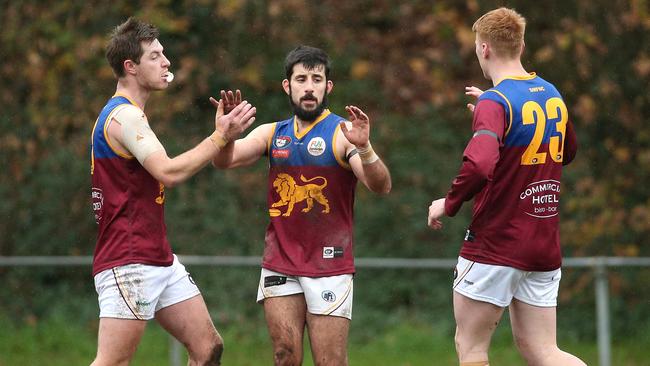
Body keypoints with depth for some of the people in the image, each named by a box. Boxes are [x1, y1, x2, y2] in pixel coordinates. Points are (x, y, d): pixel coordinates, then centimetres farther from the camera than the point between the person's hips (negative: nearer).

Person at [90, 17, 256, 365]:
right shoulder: (123, 115, -14)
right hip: (128, 262, -11)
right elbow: (169, 172, -24)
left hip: (160, 260, 11)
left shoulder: (129, 114, 19)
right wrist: (221, 136, -18)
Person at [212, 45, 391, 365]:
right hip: (279, 264, 4)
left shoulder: (342, 132, -4)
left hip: (328, 265, -4)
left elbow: (381, 186, -16)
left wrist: (363, 147, -36)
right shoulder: (271, 134, 11)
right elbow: (224, 161, -1)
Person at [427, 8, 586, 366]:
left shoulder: (495, 102, -16)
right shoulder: (551, 95, 7)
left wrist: (448, 203, -15)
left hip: (495, 246, -7)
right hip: (545, 247, 7)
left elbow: (478, 165, -33)